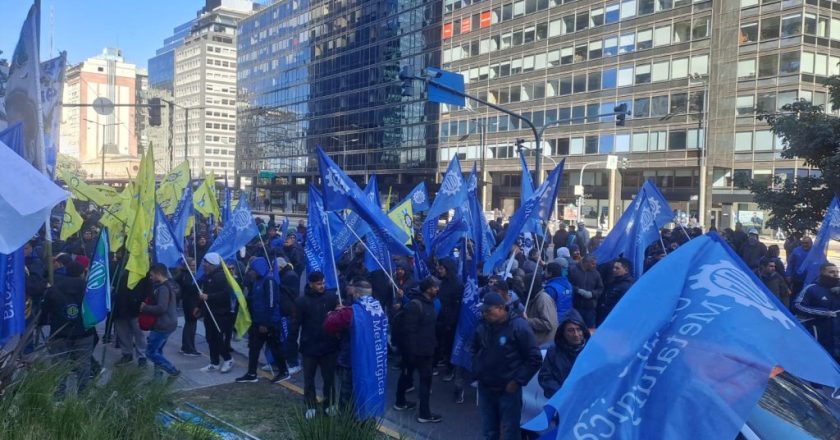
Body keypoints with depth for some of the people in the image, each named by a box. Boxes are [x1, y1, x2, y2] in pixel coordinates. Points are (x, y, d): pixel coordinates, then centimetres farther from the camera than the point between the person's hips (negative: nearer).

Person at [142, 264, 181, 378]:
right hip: (167, 324, 10)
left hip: (162, 325, -10)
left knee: (150, 352, -3)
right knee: (157, 351, 15)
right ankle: (158, 375, 17)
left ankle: (173, 371, 0)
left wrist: (145, 307, -15)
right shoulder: (169, 285, 12)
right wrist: (148, 306, 12)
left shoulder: (163, 288, -19)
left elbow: (161, 308, -27)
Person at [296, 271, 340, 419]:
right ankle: (311, 406, 27)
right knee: (309, 379, 11)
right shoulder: (302, 300, -8)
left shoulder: (332, 298, -5)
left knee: (329, 378, 12)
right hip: (309, 347, -1)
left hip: (328, 346, 1)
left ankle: (329, 404, 29)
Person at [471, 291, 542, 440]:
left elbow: (535, 359, -12)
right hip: (485, 388, 5)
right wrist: (477, 371, 8)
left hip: (508, 389, -5)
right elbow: (474, 349, 19)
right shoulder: (482, 326, -2)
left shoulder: (518, 326, -16)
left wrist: (517, 381, -13)